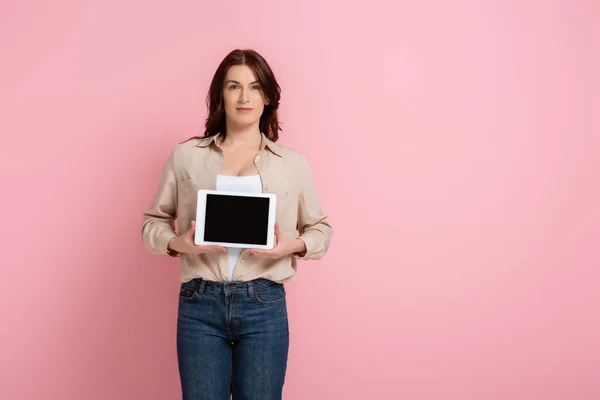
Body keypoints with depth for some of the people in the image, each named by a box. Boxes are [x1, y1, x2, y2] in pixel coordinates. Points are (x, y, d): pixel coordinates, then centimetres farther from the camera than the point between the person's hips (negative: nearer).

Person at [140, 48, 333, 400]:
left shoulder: (293, 163, 6)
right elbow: (153, 222, 12)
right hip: (199, 305, 0)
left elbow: (321, 228, 14)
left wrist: (295, 246, -7)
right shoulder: (185, 155, 6)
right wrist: (176, 243, -10)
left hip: (264, 306, 0)